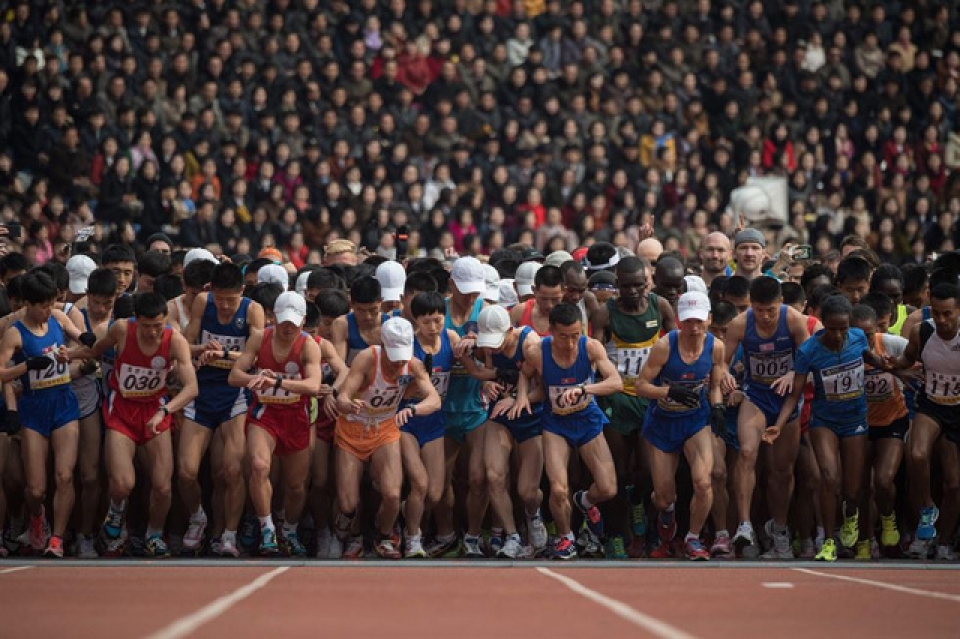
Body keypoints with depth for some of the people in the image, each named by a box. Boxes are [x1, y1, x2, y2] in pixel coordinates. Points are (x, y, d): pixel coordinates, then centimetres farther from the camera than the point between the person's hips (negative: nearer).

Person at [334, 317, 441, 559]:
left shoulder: (413, 365, -16)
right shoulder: (368, 358, -26)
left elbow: (435, 401, -28)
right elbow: (341, 399, -30)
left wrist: (412, 409, -48)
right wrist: (350, 405, -54)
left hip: (385, 430, 2)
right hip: (352, 431, -2)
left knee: (392, 495, -17)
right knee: (348, 504, -3)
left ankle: (384, 537, 15)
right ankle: (348, 513, 38)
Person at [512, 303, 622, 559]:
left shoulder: (591, 347, -20)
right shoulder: (537, 352, -18)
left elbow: (616, 383, -30)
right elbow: (525, 374, 7)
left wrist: (583, 389, -43)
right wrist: (522, 395, -13)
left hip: (588, 420, 1)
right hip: (556, 423, -1)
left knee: (608, 489, -5)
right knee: (558, 490, -17)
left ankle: (585, 501, 35)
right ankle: (565, 538, 15)